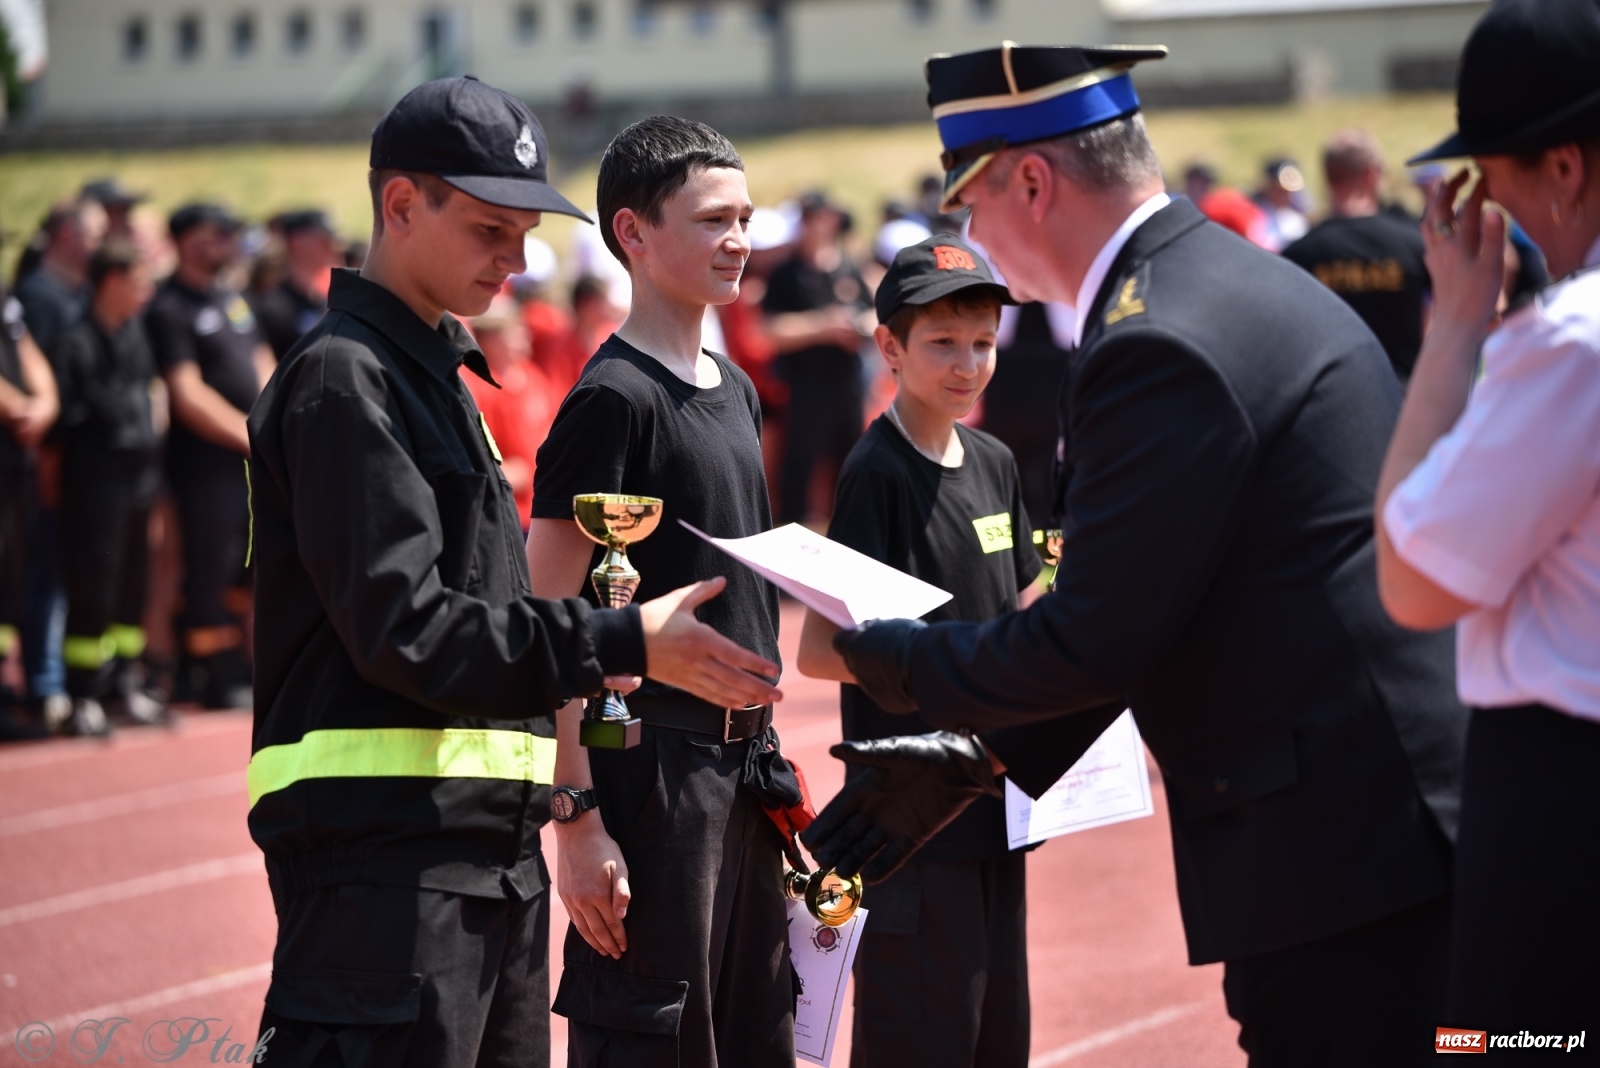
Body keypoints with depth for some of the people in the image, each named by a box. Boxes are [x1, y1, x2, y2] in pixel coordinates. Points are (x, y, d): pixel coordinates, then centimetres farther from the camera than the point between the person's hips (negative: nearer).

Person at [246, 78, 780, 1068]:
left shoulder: (438, 372, 22)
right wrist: (624, 642, -17)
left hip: (490, 841, 10)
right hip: (385, 846, -10)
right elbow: (404, 629, -17)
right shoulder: (342, 378, -9)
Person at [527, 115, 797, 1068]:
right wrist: (575, 818, -20)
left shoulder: (735, 391, 14)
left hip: (744, 763, 9)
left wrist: (767, 759, 19)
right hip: (655, 764, -8)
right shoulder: (614, 398, -12)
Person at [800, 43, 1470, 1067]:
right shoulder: (1235, 280, 14)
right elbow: (1136, 608, 19)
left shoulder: (1161, 348, -19)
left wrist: (875, 656, -2)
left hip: (1338, 855, -10)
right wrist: (974, 755, 17)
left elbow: (1092, 643, -17)